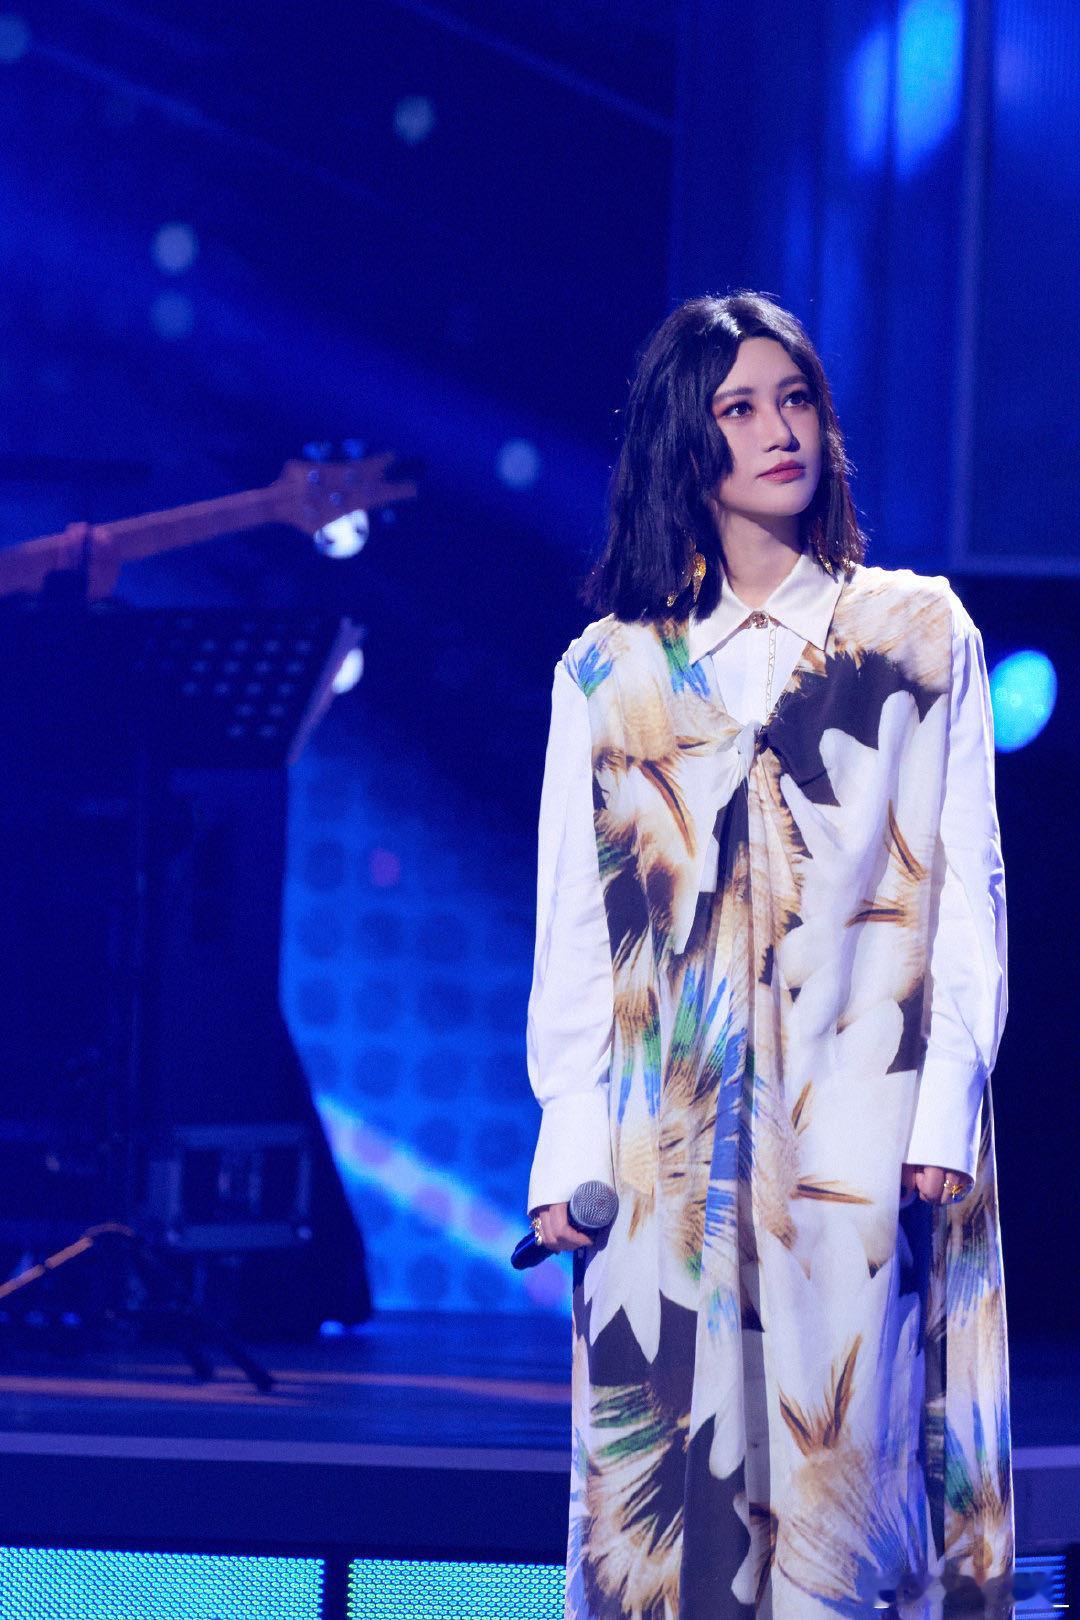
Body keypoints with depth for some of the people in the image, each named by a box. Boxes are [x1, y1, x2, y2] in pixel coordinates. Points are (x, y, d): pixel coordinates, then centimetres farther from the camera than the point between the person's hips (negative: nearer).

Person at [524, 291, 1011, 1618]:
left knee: (852, 1448, -8)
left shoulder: (919, 634, 10)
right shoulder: (608, 674, 12)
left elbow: (969, 884, 5)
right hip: (668, 1143, 1)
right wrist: (566, 1149, 1)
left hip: (863, 1131, -1)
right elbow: (570, 924, 10)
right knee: (676, 1452, -2)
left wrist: (949, 1107, -6)